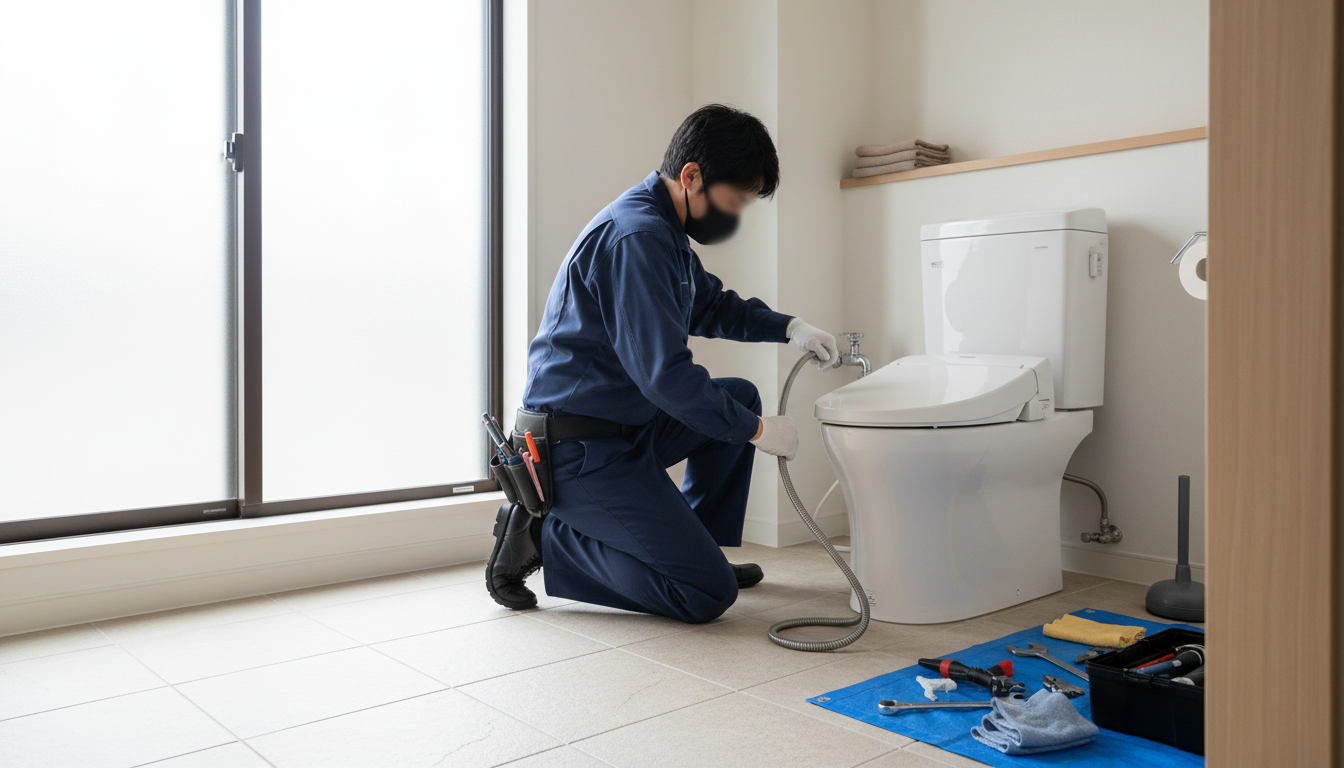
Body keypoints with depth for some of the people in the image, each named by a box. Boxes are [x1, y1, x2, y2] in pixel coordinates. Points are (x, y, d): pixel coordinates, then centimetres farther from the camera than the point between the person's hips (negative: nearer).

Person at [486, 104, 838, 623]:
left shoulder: (663, 228, 12)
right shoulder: (636, 236, -21)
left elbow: (710, 305, 27)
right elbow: (664, 372, -25)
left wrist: (789, 327, 12)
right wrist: (755, 430, -15)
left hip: (621, 428, 11)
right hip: (579, 448, -10)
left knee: (742, 398, 21)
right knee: (709, 594, -10)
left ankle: (696, 544, 23)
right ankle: (542, 537, -3)